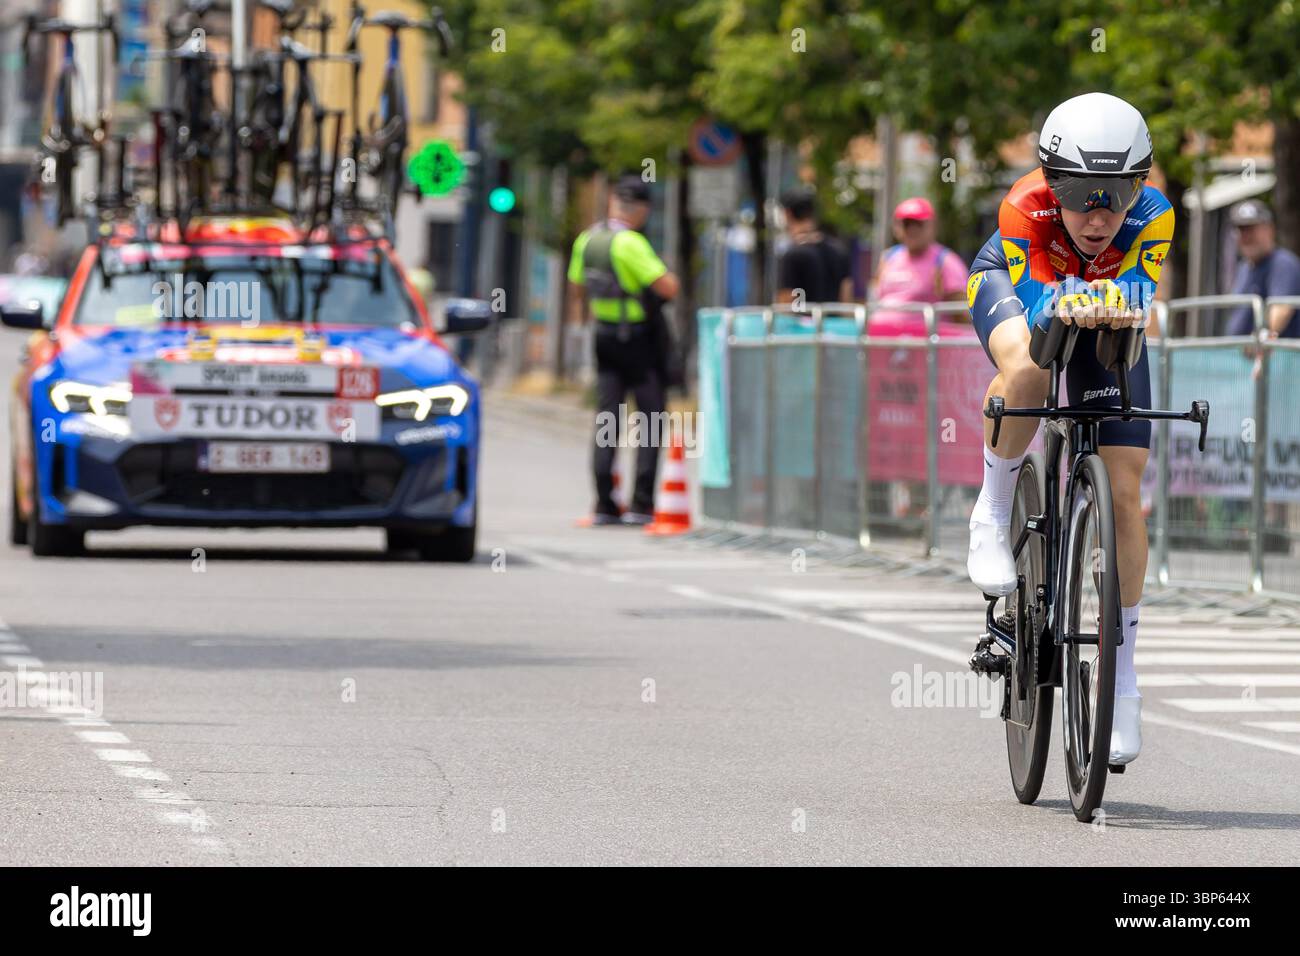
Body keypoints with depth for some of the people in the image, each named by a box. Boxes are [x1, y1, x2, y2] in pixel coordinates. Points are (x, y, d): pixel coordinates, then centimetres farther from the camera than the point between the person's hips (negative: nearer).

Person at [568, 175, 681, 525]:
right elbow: (668, 288, -24)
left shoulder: (587, 240, 3)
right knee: (651, 418, 0)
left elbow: (578, 286, 19)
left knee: (606, 417, 7)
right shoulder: (630, 244, -20)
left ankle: (604, 505, 3)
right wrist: (667, 271, 0)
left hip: (606, 335, 7)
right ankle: (642, 505, -5)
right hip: (643, 338, -7)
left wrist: (585, 313, 39)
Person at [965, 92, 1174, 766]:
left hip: (1102, 315, 2)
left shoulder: (1153, 215, -34)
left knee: (1123, 489, -7)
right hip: (1013, 284, -2)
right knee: (1026, 368, -41)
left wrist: (1114, 303, -65)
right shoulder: (1024, 207, -38)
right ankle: (993, 511, -12)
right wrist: (1069, 305, -67)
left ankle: (1122, 677, 4)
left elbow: (1137, 295, -42)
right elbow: (1035, 303, -44)